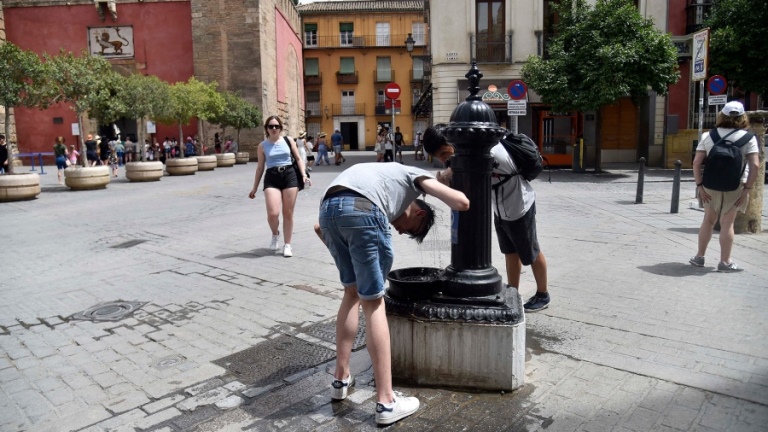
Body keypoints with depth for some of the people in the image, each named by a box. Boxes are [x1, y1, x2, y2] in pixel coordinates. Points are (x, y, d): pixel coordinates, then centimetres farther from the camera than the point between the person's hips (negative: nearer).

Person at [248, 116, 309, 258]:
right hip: (271, 178, -1)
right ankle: (275, 235, 17)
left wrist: (304, 175, -2)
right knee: (273, 213, -16)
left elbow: (298, 158, 12)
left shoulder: (288, 140, 7)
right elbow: (260, 167, 11)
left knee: (288, 213, 3)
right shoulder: (262, 146, 6)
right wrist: (254, 188, 12)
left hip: (289, 175, 1)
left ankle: (287, 245, 16)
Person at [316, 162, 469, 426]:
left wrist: (344, 260, 36)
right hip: (362, 209, -6)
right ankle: (386, 402, 9)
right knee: (373, 303, 3)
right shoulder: (414, 175, 28)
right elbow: (461, 202, 11)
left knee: (352, 291, 23)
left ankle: (341, 379, 30)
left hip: (328, 208, 6)